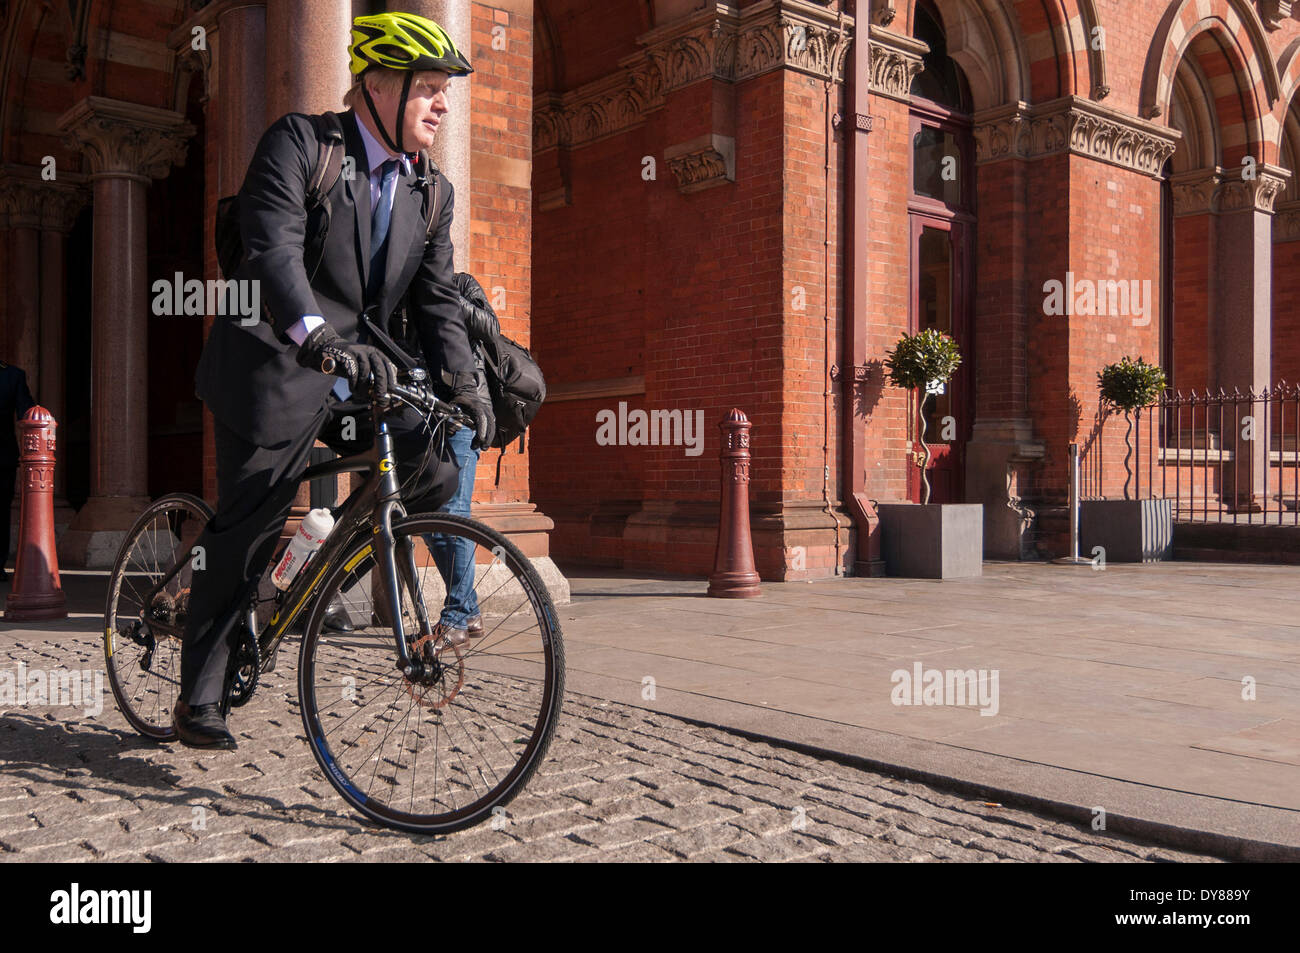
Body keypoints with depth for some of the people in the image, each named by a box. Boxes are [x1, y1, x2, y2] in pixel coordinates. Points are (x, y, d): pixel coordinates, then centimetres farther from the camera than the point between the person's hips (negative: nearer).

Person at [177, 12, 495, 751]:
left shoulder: (431, 195, 9)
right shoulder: (299, 142, -9)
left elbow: (437, 298, 5)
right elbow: (272, 248, -24)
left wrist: (463, 381, -12)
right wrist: (319, 336, -41)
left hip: (357, 380, 6)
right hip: (277, 373, -5)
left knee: (435, 464, -15)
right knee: (246, 536, -2)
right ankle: (200, 699, 15)